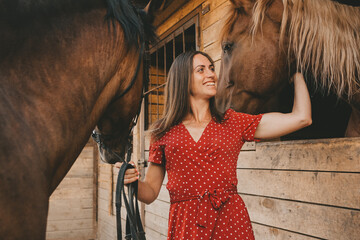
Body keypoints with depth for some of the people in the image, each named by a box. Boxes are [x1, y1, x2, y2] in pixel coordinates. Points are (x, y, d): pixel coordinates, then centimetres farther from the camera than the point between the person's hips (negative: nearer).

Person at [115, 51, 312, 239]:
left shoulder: (233, 122, 4)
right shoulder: (164, 132, 3)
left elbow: (301, 118, 1)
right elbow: (150, 192, 6)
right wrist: (132, 181, -17)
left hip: (231, 222, 1)